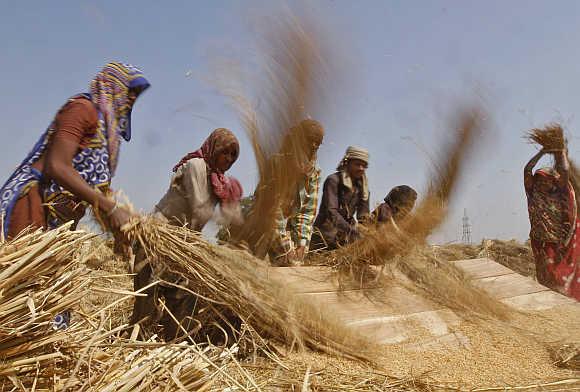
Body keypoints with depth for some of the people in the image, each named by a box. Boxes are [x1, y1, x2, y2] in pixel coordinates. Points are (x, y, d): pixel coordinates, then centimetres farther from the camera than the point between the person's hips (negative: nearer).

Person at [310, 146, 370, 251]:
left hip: (346, 237, 6)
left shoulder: (362, 186, 6)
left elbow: (364, 216, 4)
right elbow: (331, 211, -24)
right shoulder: (333, 180, -13)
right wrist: (350, 229, -36)